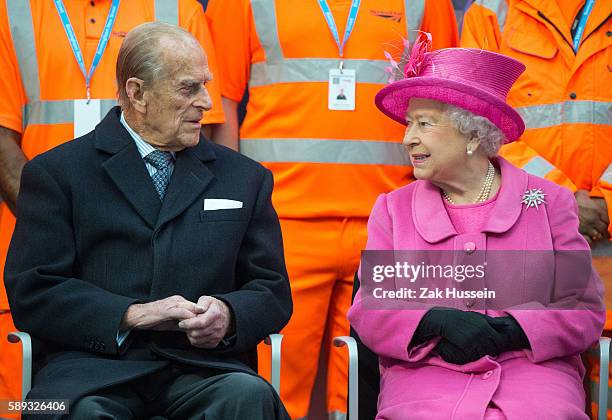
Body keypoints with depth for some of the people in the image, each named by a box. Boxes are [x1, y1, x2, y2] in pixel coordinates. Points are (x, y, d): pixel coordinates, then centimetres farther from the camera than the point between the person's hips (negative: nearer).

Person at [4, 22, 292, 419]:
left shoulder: (245, 178, 19)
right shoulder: (56, 173, 9)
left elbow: (273, 291, 18)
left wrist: (228, 315, -6)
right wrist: (132, 315, -12)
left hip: (202, 368, 3)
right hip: (95, 367, -3)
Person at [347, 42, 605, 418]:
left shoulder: (549, 202, 11)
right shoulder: (393, 208, 16)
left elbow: (586, 310, 5)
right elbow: (369, 311, 6)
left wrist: (506, 331, -13)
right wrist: (437, 322, -15)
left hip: (533, 371, 0)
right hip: (424, 374, 0)